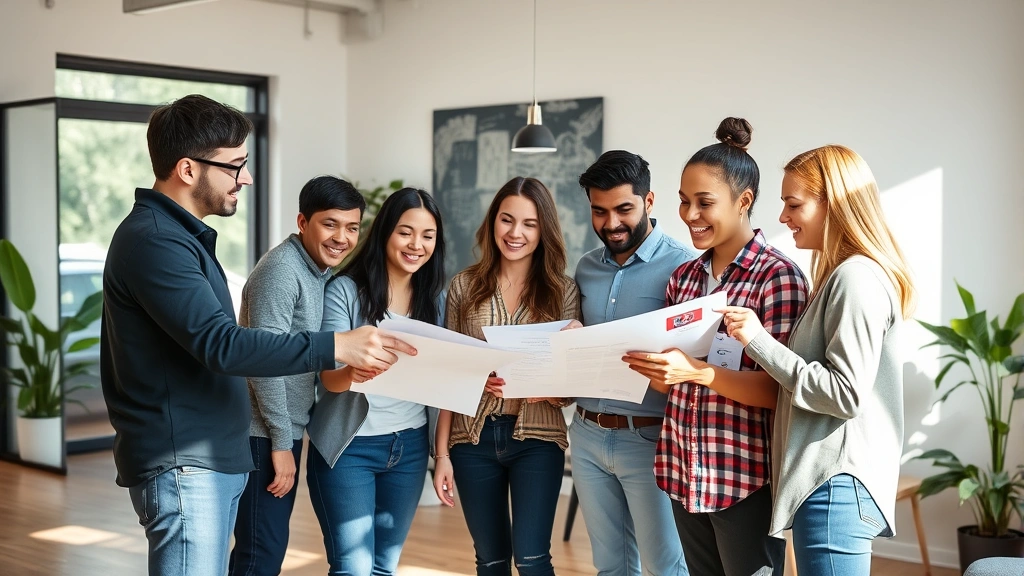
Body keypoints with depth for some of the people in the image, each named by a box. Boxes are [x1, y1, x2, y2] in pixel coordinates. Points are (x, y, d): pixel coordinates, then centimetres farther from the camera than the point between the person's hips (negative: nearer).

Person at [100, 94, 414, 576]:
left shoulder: (179, 234, 16)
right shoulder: (154, 241, -16)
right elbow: (219, 343, -26)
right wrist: (336, 347, -28)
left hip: (214, 460, 10)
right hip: (182, 464, -10)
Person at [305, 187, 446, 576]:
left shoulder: (434, 298, 4)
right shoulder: (345, 290, -9)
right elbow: (329, 376, -16)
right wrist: (352, 373, -39)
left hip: (410, 446, 5)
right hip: (349, 445, -4)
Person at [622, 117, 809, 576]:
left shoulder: (778, 276, -11)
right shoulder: (684, 277, 10)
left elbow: (777, 390, -16)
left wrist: (698, 371, -27)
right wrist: (642, 360, -6)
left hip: (746, 478, -6)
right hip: (684, 473, 7)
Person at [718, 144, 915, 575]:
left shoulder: (856, 278, -15)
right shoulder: (841, 274, 15)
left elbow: (846, 394, -19)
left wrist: (758, 341, -18)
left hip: (836, 484, -10)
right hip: (830, 478, 10)